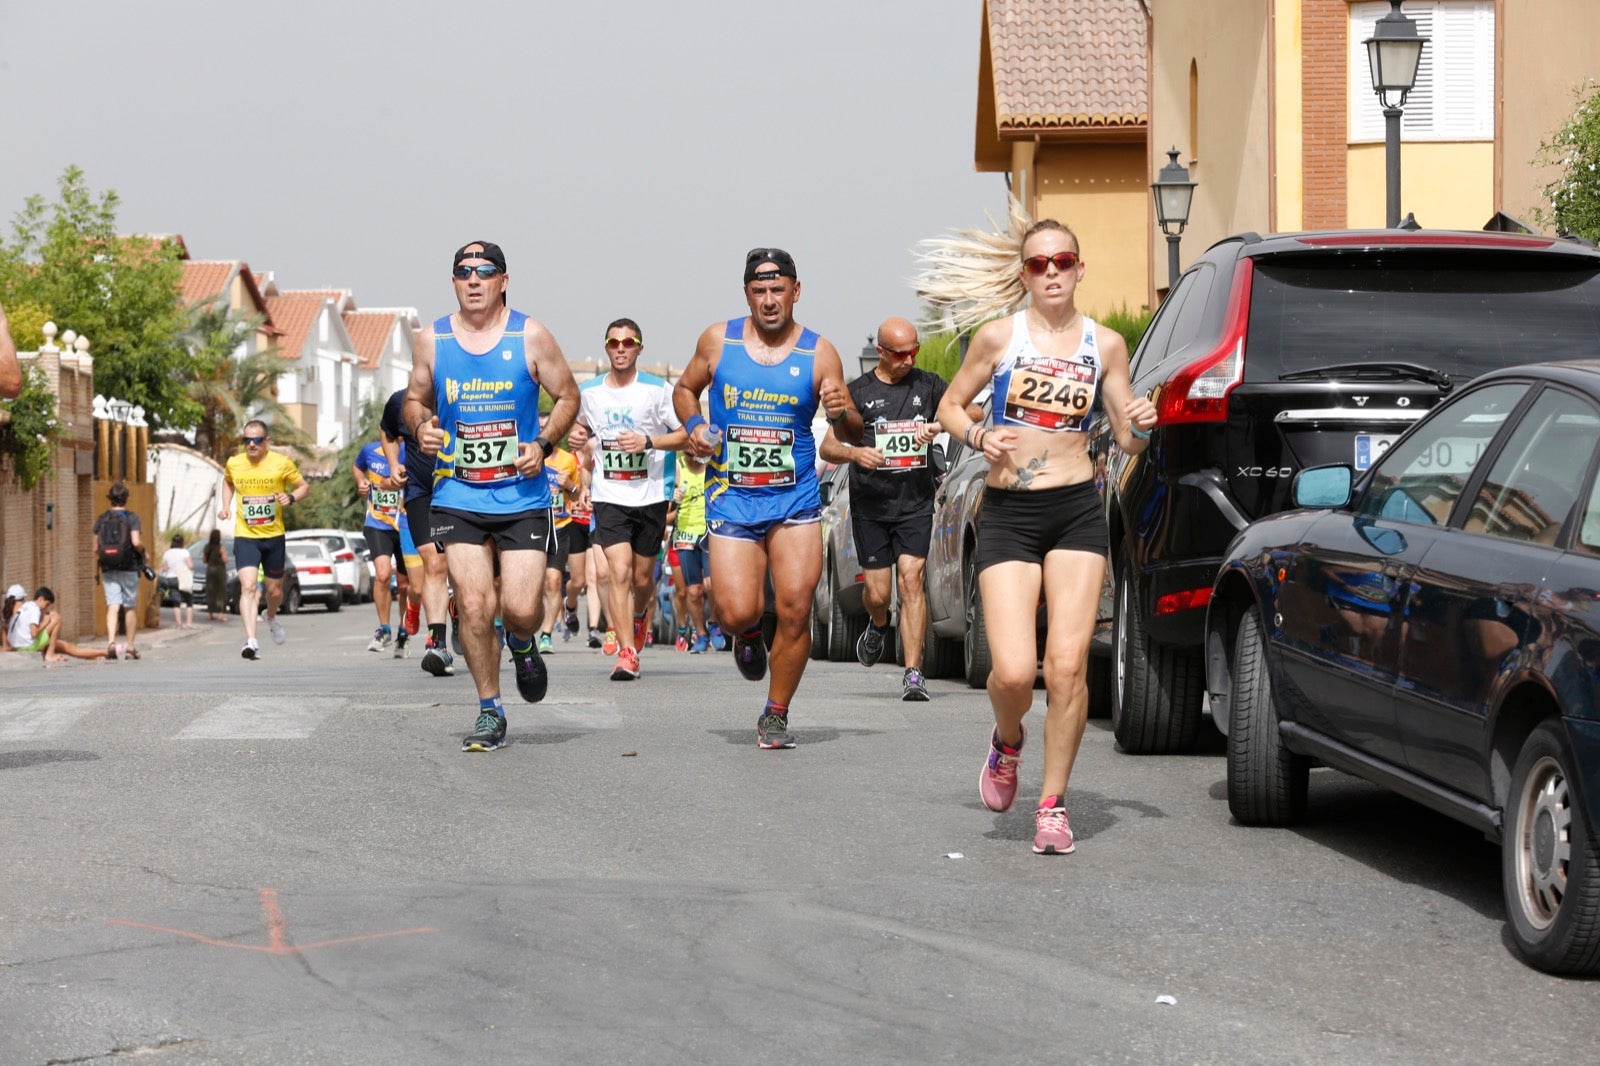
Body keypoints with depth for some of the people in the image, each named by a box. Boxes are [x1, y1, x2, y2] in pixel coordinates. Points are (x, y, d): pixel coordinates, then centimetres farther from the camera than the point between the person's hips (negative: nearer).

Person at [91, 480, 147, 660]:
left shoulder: (102, 519, 5)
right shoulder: (131, 518, -6)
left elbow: (96, 547, 5)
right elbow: (136, 542, -19)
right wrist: (143, 551, 1)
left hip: (108, 570, 2)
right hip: (128, 568, -2)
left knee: (112, 606, -3)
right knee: (130, 608, 9)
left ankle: (111, 641, -25)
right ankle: (130, 647, 14)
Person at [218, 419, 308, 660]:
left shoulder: (282, 463, -6)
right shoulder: (234, 464, -1)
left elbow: (304, 486, 4)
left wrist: (291, 498, -16)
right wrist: (226, 505, 6)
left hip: (274, 536, 1)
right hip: (245, 536, -1)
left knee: (275, 589, 14)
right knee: (248, 586, -19)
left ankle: (272, 617, 49)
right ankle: (250, 641, -25)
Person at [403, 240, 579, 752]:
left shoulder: (530, 336, -2)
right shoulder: (433, 339, 4)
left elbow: (567, 395, 7)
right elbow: (415, 399, 16)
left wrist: (543, 443, -9)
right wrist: (421, 427, -6)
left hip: (523, 497, -1)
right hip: (458, 497, 1)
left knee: (520, 607, -9)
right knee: (473, 605, -8)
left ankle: (522, 645, 30)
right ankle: (490, 712, 9)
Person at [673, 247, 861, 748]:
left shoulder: (819, 353, 0)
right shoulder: (718, 340, 3)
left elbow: (853, 436, 3)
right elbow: (685, 389, 19)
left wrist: (841, 413, -20)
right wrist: (694, 424, -2)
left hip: (796, 498, 0)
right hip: (731, 498, 0)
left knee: (795, 611, -8)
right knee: (737, 612, -10)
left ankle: (776, 714, 10)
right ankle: (748, 636, 28)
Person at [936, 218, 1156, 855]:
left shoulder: (1104, 345, 7)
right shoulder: (998, 337, 2)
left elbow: (1127, 442, 14)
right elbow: (949, 406, 12)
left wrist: (1141, 426, -9)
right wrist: (980, 437, -7)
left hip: (1076, 513, 1)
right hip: (1007, 514, -1)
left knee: (1067, 665, -9)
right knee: (1013, 672, -13)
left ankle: (1053, 806, 6)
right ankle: (1007, 742, 23)